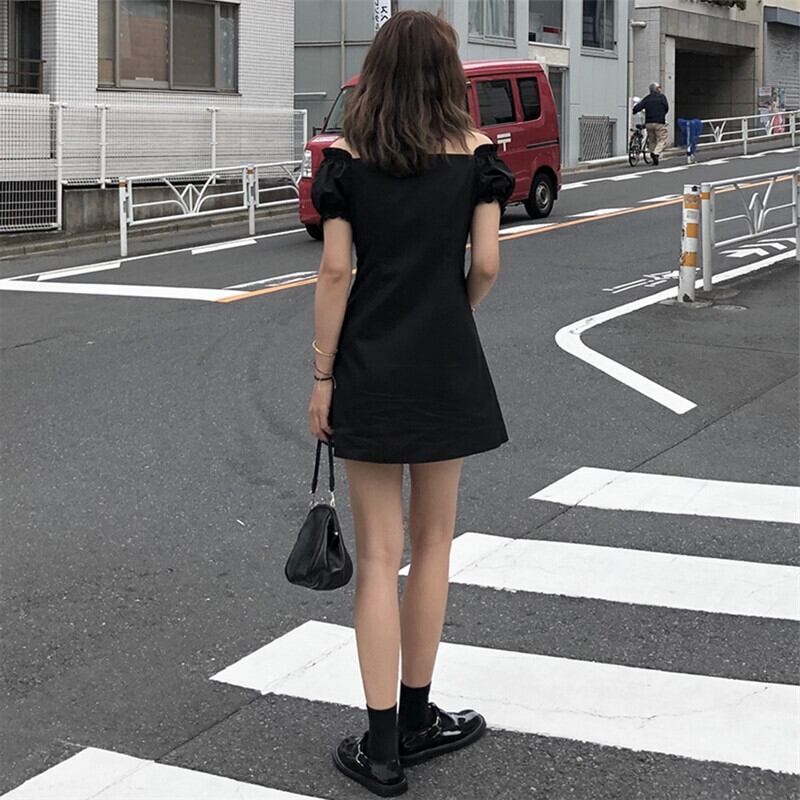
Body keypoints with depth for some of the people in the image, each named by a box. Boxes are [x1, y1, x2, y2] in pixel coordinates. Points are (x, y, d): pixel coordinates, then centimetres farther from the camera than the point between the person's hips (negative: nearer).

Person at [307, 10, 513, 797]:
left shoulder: (346, 155, -3)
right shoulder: (475, 150, -2)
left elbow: (335, 271, -7)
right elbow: (486, 265, -5)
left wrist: (322, 376, -1)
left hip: (369, 366, 0)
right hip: (447, 365, 1)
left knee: (378, 555, 3)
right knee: (432, 543, 14)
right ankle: (417, 719, 23)